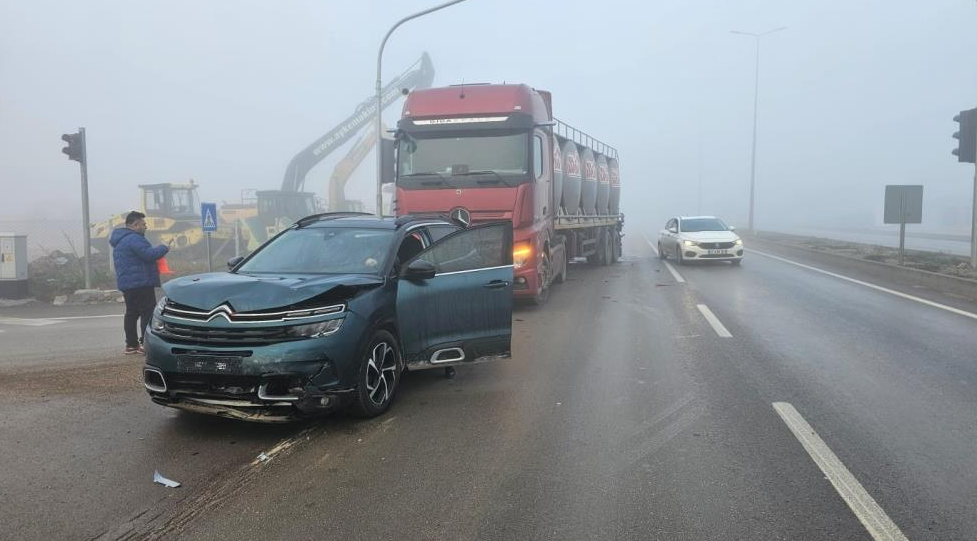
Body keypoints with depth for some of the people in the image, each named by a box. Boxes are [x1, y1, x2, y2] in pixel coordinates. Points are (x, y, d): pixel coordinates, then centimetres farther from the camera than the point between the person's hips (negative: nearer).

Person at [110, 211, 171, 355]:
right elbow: (149, 254, -25)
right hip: (141, 282, -11)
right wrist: (165, 248, -11)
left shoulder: (120, 240, 20)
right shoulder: (134, 239, -15)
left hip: (126, 283, 11)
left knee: (132, 313, 11)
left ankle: (131, 345, 14)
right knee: (148, 313, -8)